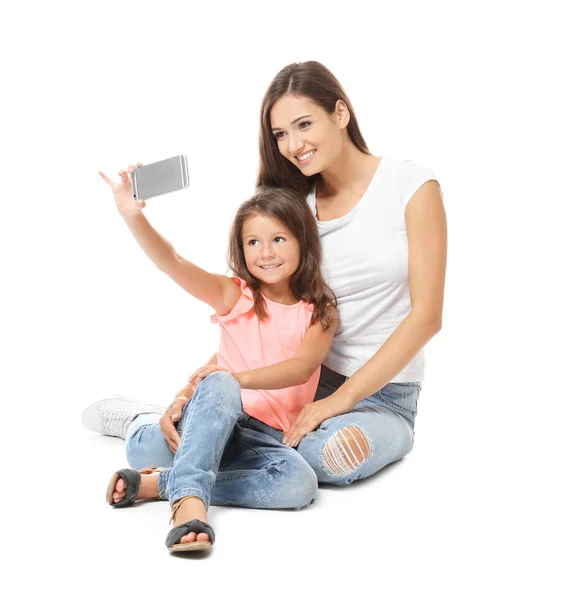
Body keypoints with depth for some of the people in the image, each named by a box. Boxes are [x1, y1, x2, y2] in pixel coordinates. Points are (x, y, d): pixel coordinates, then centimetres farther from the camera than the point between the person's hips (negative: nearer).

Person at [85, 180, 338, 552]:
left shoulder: (320, 312, 6)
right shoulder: (234, 295, 5)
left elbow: (303, 368, -12)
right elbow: (173, 263, -11)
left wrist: (239, 378, -27)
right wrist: (132, 215, -28)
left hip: (269, 438, 1)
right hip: (213, 425, -1)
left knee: (300, 483, -32)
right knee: (218, 385, -35)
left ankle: (160, 483, -25)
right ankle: (189, 498, -46)